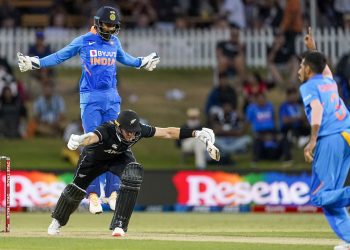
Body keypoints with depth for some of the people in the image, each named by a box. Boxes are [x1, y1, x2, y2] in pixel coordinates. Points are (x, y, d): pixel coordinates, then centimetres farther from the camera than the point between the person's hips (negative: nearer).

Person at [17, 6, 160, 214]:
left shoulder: (115, 42, 11)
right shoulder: (83, 41, -2)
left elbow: (124, 58, 31)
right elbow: (60, 56, 0)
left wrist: (142, 63, 40)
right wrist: (35, 63, -9)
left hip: (112, 97, 4)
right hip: (91, 98, -4)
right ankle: (93, 195, -8)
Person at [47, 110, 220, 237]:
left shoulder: (139, 130, -33)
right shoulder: (107, 130, -45)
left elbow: (167, 132, -28)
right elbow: (92, 137, -67)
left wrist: (195, 134, -34)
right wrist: (79, 141, -90)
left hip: (120, 157, 2)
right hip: (94, 156, -2)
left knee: (133, 175, -26)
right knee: (77, 188, 6)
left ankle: (119, 225, -21)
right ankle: (58, 220, 37)